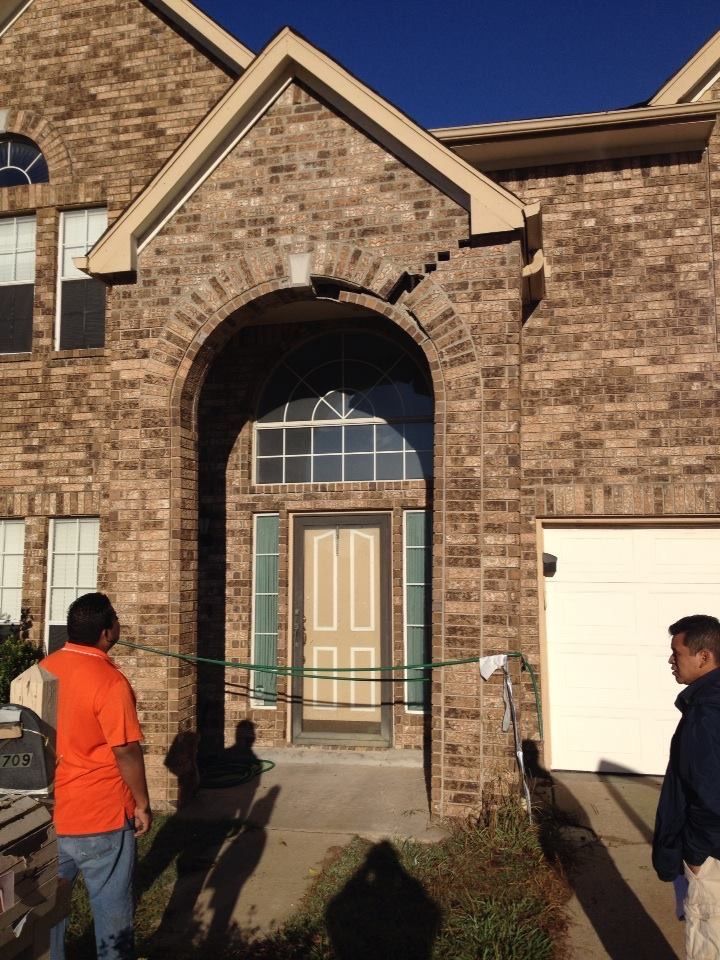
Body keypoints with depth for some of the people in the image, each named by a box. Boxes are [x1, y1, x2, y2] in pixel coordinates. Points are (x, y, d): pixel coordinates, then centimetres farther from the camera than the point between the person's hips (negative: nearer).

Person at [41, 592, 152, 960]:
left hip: (48, 814, 6)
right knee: (111, 905, 12)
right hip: (101, 817, -6)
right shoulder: (109, 681, -22)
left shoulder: (42, 670, -1)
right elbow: (126, 751, -19)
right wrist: (142, 803, -6)